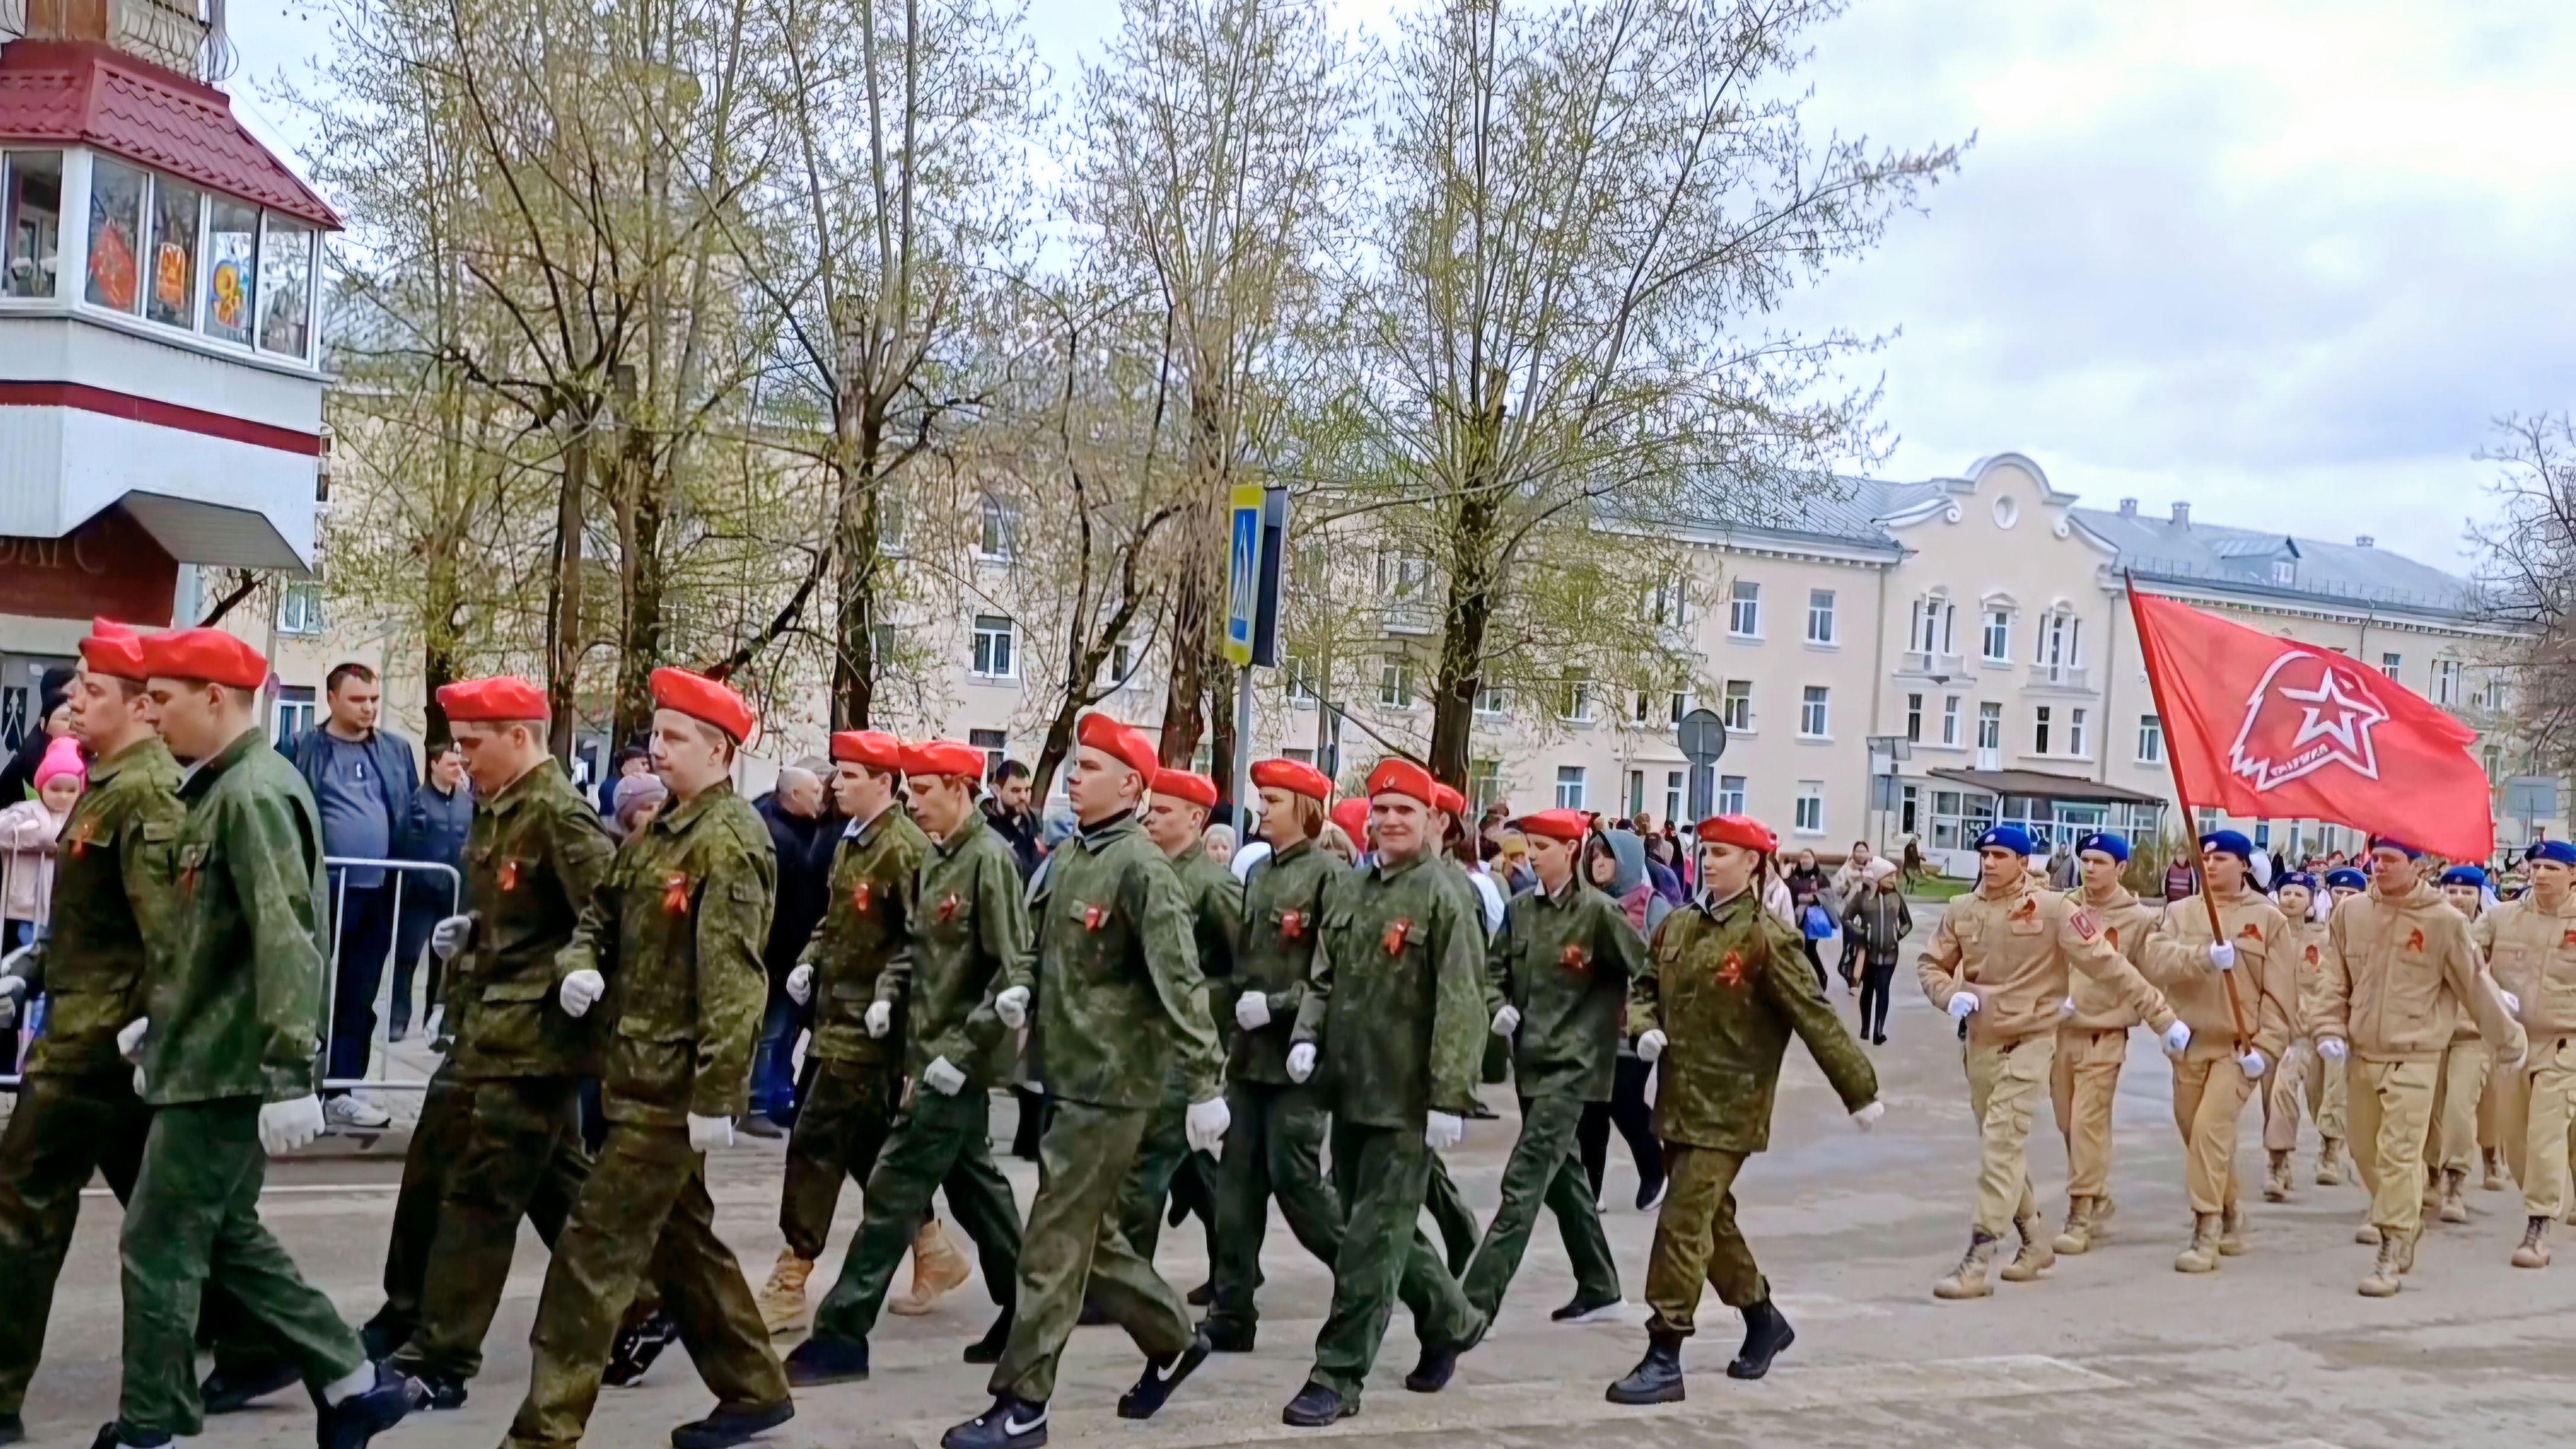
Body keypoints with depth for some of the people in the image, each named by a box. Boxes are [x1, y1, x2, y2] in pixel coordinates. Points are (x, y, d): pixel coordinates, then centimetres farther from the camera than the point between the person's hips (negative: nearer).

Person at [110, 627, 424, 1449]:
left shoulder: (254, 795, -18)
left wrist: (291, 1076, -28)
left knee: (159, 1247, 0)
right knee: (227, 1237, 16)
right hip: (204, 1057, 10)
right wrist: (159, 1020, 22)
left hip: (227, 1071, -10)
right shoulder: (218, 790, 13)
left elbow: (285, 942, -25)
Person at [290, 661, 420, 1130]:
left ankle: (341, 1089, 20)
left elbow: (412, 814, 14)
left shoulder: (396, 750, 10)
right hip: (322, 890, -4)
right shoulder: (305, 749, -2)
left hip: (379, 892, 4)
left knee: (359, 997, 11)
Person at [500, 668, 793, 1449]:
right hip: (640, 1071, 10)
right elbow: (604, 912, 20)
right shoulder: (658, 831, 13)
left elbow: (730, 981, -22)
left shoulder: (730, 843, -17)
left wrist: (715, 1096, -24)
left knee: (596, 1248, -6)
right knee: (680, 1237, 18)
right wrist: (578, 965, -3)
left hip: (674, 1083, -10)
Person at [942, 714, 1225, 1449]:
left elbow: (1179, 982, -21)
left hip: (1110, 1082, -9)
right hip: (1067, 1072, 9)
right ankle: (1173, 1340, 35)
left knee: (1054, 1241, -3)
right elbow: (1040, 940, 24)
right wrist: (1018, 987, 2)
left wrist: (1203, 1086, -25)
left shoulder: (1141, 868, -16)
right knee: (1089, 1231, 18)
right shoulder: (1065, 857, 10)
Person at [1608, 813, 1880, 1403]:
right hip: (1679, 1099, 7)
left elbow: (1815, 1018, -11)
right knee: (1712, 1217, 19)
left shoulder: (1765, 939, -12)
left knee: (1684, 1222, -10)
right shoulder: (1677, 926, 8)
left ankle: (1665, 1357, -4)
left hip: (1728, 1106, -7)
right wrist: (1645, 1028, -4)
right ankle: (1763, 1320, 40)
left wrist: (1861, 1092, -9)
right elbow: (1646, 989, 19)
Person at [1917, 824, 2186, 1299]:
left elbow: (2108, 964, -12)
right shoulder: (1963, 910, 1)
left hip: (2032, 1039, -5)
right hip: (1981, 1040, 6)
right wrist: (1951, 996, -11)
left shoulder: (2051, 909, -12)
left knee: (2002, 1143, -14)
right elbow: (1931, 964, 12)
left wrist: (2163, 1017, -12)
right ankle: (2035, 1241, 34)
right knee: (2000, 1145, 16)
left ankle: (1978, 1261, -14)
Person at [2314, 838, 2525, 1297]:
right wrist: (2331, 1030, -1)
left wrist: (2508, 1040, 11)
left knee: (2399, 1153, -12)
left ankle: (2392, 1256, -7)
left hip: (2415, 1057, -5)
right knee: (2366, 1149, 14)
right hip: (2362, 1053, 5)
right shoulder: (2349, 913, 1)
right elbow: (2336, 983, 9)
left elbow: (2475, 986, 2)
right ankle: (2401, 1222, 38)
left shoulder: (2444, 921, -9)